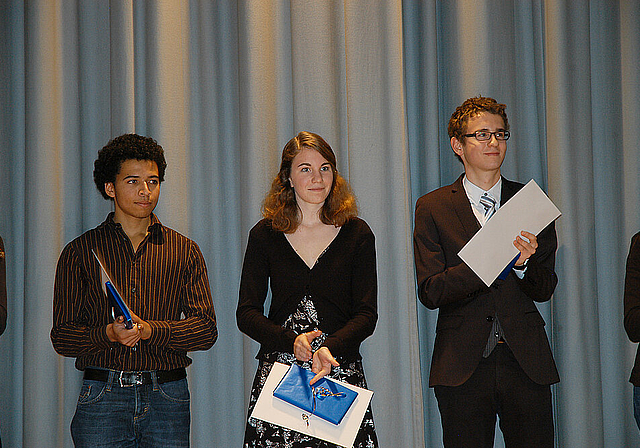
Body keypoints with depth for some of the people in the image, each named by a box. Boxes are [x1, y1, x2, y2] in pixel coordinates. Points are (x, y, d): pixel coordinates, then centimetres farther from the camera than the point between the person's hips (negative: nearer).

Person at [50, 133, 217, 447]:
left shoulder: (184, 251, 11)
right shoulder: (80, 252, 7)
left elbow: (206, 329, 3)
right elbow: (62, 336, 3)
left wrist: (149, 330, -14)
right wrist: (108, 333, -17)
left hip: (167, 399, 1)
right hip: (102, 397, -1)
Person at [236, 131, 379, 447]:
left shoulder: (357, 234, 5)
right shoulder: (264, 235, 6)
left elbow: (367, 314, -1)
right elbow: (246, 314, 3)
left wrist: (330, 347, -20)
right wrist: (290, 341, -15)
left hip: (340, 371, 0)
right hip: (277, 370, 0)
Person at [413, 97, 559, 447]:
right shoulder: (432, 208, 3)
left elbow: (544, 290, 7)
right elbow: (430, 293, -7)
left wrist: (523, 263, -16)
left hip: (526, 363, 2)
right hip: (462, 364, -1)